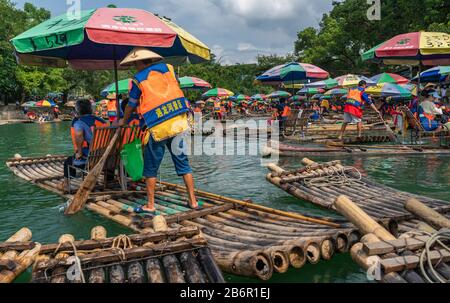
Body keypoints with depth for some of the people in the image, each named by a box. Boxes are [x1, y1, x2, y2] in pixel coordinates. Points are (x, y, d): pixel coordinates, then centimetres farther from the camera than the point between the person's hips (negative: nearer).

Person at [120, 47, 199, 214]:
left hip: (158, 127, -4)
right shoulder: (168, 67, 11)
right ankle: (193, 201, 15)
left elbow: (131, 105, 13)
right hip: (179, 123, 4)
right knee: (183, 162, 12)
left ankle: (150, 206, 15)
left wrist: (123, 121, 31)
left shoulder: (138, 79, 2)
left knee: (151, 167, 9)